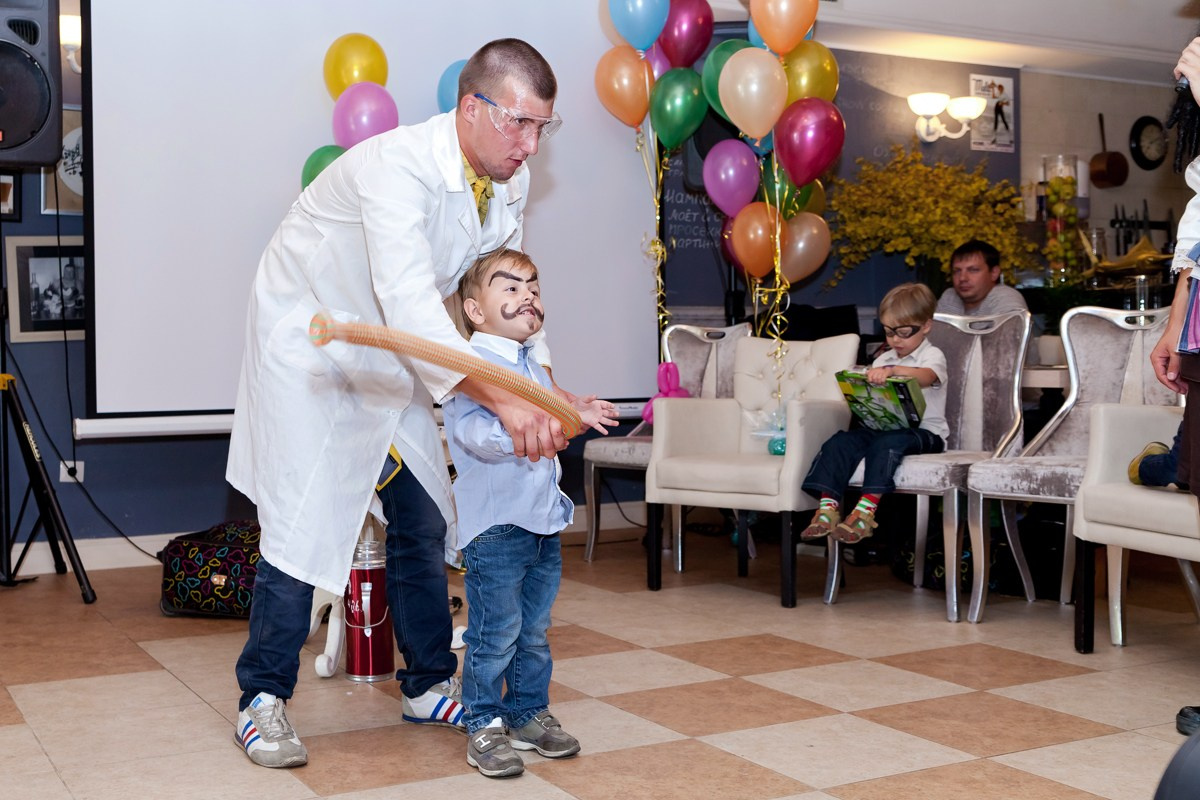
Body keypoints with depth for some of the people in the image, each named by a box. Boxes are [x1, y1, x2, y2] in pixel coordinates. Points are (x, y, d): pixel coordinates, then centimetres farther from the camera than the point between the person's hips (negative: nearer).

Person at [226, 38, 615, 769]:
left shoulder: (511, 182, -8)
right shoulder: (397, 165, -32)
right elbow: (408, 302, -43)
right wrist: (503, 399, -50)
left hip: (388, 353, 7)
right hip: (308, 336, -7)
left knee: (423, 521, 8)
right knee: (302, 522, -8)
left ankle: (429, 686, 23)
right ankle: (262, 700, 8)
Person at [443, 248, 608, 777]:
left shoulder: (534, 369, 16)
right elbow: (481, 435, -29)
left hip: (543, 523, 8)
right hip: (494, 525, -8)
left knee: (535, 630, 16)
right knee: (495, 635, -2)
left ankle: (529, 714, 28)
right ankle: (484, 725, 11)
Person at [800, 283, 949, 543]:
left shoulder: (932, 356, 0)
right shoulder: (882, 360, 22)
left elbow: (926, 377, -25)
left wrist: (892, 371, -44)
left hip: (925, 431, -6)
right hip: (882, 426, 6)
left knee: (887, 443, -38)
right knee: (840, 441, -21)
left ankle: (866, 512, -44)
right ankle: (828, 507, -30)